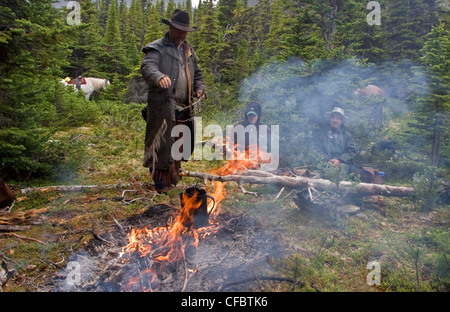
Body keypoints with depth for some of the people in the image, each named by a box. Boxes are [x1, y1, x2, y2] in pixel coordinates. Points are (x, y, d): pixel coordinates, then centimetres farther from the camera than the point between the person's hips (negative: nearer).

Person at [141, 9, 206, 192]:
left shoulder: (189, 51, 21)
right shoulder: (157, 48, -2)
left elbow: (197, 73, 29)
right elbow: (147, 67, -19)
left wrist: (200, 88, 8)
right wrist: (159, 77, -40)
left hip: (183, 108, 7)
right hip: (162, 106, -7)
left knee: (180, 142, 14)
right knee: (162, 143, -6)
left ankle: (173, 173, 31)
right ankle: (160, 179, 7)